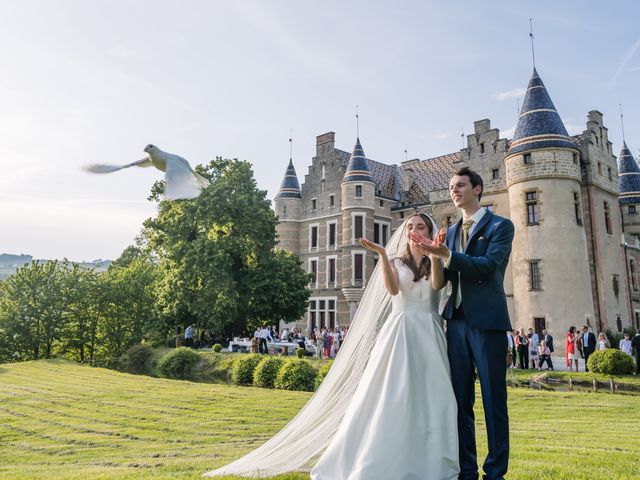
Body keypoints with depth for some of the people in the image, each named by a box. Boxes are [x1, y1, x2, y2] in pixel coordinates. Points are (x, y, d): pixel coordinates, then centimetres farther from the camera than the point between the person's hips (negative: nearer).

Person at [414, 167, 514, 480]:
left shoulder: (500, 226, 1)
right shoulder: (451, 231, 19)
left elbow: (489, 265, -14)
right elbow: (447, 275, 13)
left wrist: (447, 256, -23)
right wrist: (436, 259, -7)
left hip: (487, 320, -5)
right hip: (457, 320, 6)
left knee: (493, 398, 2)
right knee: (460, 399, 8)